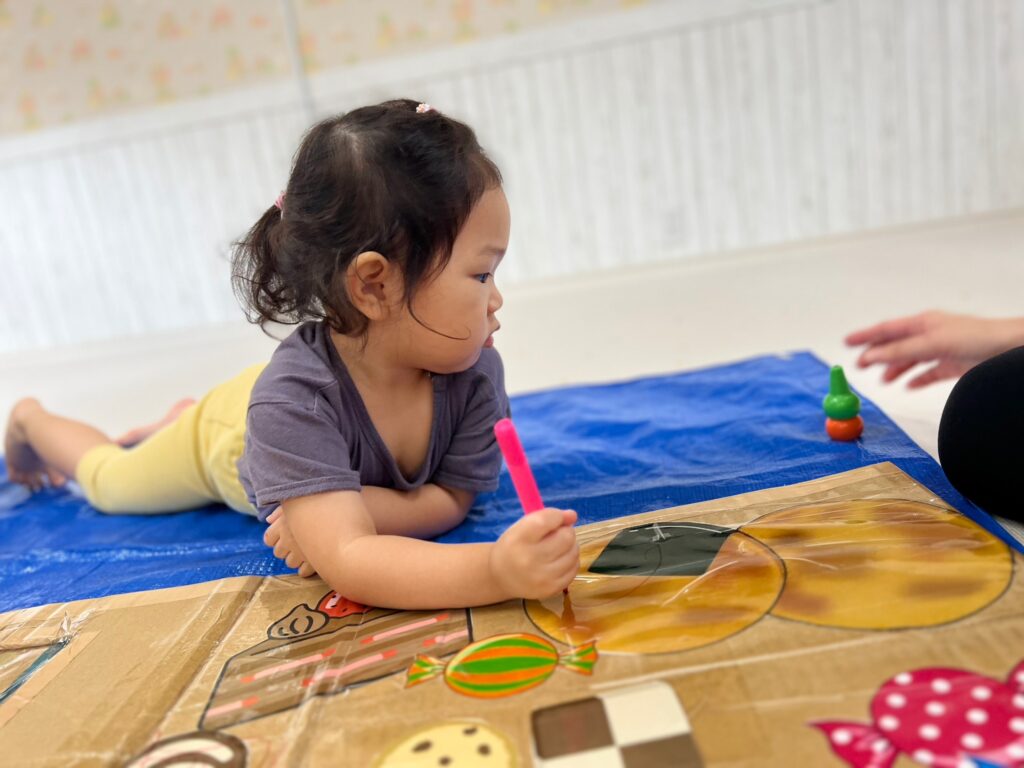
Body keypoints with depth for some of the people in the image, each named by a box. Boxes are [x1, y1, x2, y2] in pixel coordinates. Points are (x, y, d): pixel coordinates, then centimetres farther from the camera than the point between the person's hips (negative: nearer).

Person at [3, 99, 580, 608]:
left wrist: (344, 512, -45)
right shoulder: (292, 395, -50)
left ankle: (186, 414, 53)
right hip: (227, 433, -3)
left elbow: (452, 497, -28)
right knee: (109, 480, 25)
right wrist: (495, 570, -74)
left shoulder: (475, 370, -36)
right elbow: (347, 564, -58)